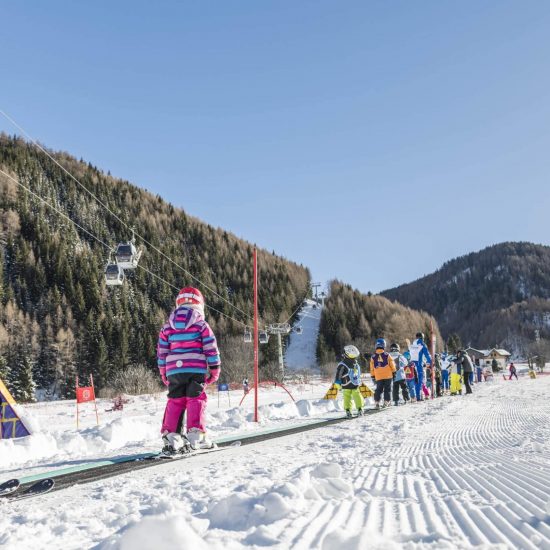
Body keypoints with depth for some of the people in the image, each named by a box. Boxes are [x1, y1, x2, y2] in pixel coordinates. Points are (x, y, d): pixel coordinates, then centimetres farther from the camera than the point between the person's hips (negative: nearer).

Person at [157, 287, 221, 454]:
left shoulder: (167, 327, 13)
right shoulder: (201, 324, 3)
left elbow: (162, 351, 15)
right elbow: (211, 349, 0)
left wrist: (163, 373, 22)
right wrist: (215, 369, 7)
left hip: (173, 371, 3)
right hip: (196, 370, -3)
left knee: (175, 401, 9)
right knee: (196, 400, 1)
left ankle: (170, 436, 4)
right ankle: (196, 434, -6)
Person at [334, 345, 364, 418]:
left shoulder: (356, 364, 5)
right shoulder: (342, 365, -9)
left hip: (355, 385, 3)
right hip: (346, 386, -3)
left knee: (358, 397, 3)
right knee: (347, 398, 0)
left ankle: (360, 409, 9)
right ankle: (348, 411, 6)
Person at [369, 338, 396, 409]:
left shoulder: (373, 357, 0)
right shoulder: (387, 355, -5)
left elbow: (372, 368, 5)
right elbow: (392, 365, 0)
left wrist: (373, 376, 14)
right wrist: (394, 372, 13)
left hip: (378, 377, 2)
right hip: (388, 375, -1)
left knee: (378, 389, 8)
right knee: (387, 389, 10)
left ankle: (377, 402, -2)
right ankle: (386, 401, 8)